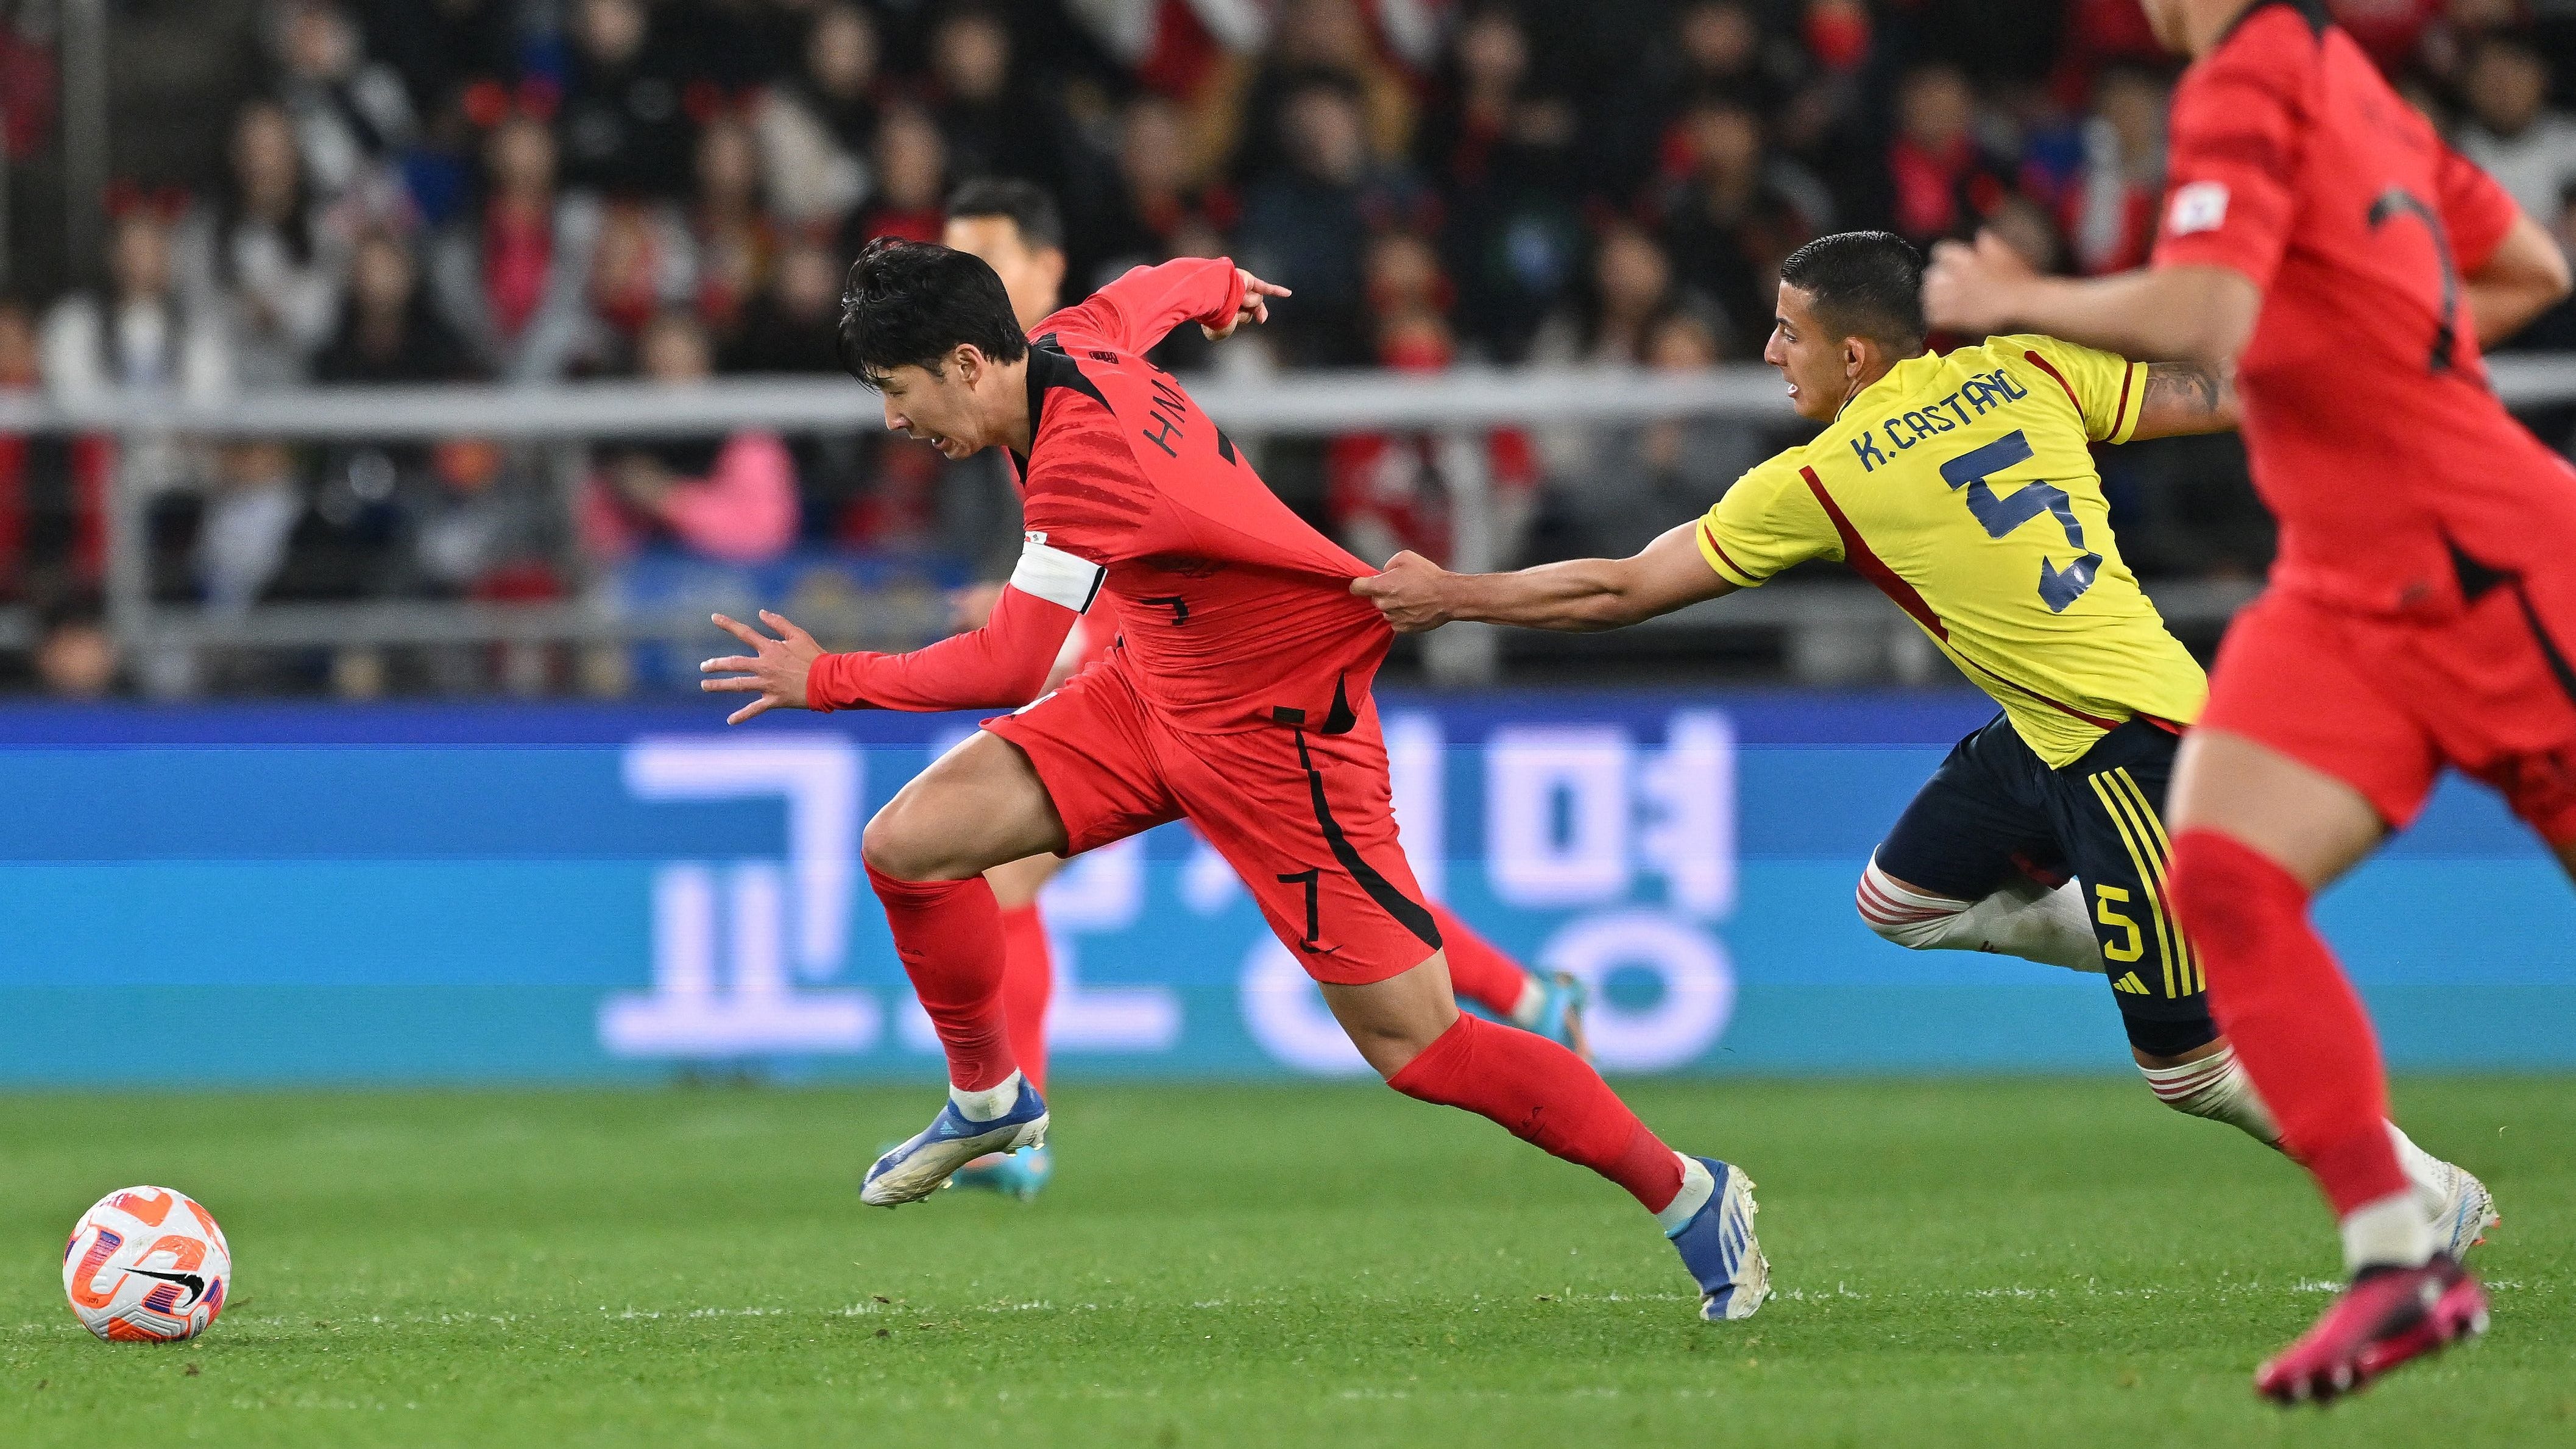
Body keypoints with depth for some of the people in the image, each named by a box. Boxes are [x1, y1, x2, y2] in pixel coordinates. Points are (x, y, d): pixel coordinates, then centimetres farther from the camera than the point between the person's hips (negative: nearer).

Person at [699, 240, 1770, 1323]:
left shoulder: (1086, 461, -33)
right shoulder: (1074, 338, -7)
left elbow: (1008, 669, -32)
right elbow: (1161, 287, 17)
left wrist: (827, 681, -21)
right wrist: (1223, 289, 41)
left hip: (1278, 727, -9)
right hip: (1156, 693, 9)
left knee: (1417, 1048, -8)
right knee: (907, 846, -2)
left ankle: (1687, 1194, 6)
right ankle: (989, 1102, 22)